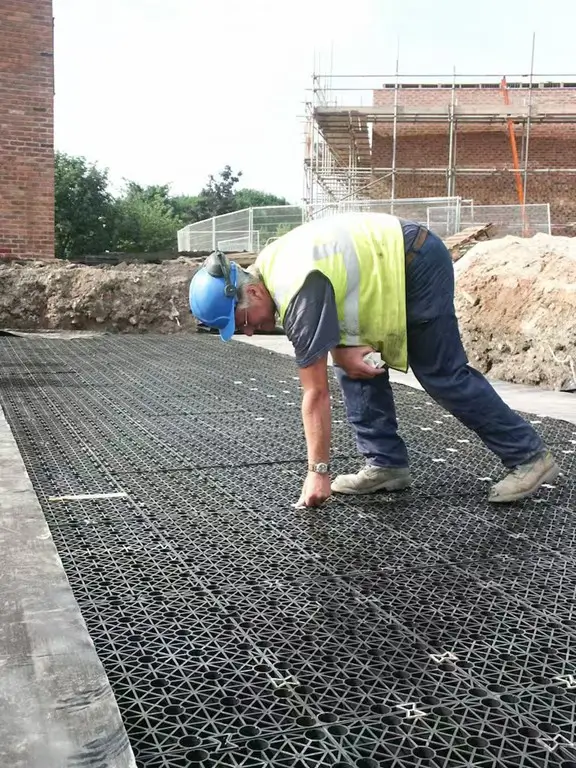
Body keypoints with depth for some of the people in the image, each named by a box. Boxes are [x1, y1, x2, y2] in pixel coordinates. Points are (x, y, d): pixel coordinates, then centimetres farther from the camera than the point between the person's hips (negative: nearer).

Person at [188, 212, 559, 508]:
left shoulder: (298, 291, -29)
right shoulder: (268, 267, -1)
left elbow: (316, 393, -25)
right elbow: (331, 314, 10)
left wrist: (318, 472, -20)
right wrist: (343, 351, -12)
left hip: (417, 263, -10)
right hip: (392, 265, 10)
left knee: (443, 374, -6)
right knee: (357, 369, 6)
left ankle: (530, 456, 4)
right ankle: (387, 464, 9)